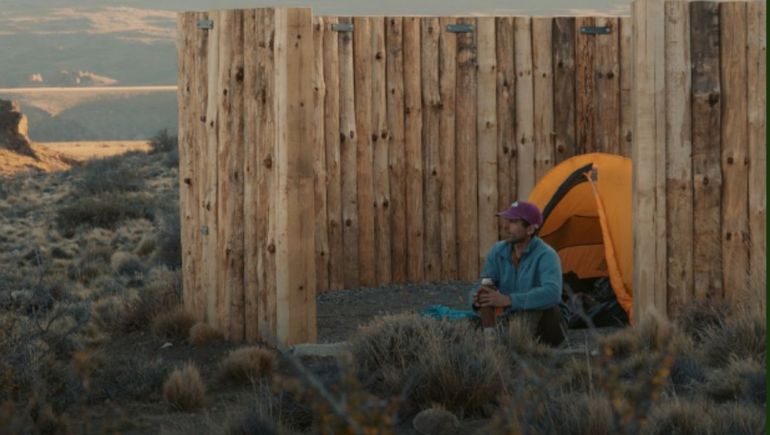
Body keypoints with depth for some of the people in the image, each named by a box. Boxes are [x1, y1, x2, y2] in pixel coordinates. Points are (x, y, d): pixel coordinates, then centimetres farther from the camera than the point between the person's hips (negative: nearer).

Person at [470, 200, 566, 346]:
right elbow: (482, 287, -4)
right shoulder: (498, 251, -1)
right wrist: (477, 298, -31)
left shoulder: (546, 255, -21)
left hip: (540, 326, -6)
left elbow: (552, 293, -38)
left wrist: (508, 300, -44)